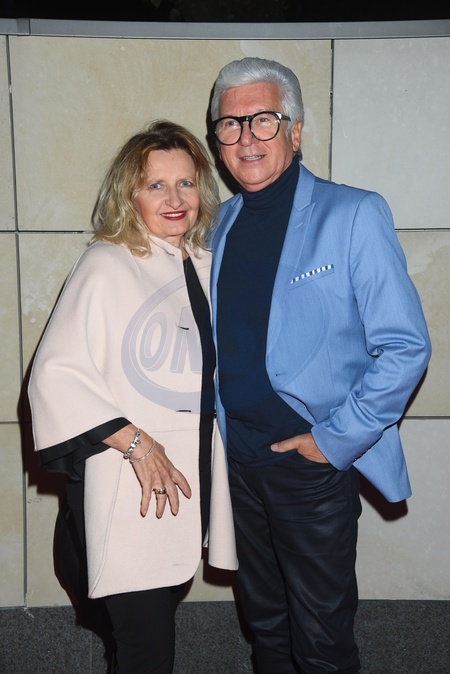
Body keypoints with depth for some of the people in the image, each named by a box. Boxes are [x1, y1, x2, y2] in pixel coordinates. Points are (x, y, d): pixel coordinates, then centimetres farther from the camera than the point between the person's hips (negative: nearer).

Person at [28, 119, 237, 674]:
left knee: (167, 599, 15)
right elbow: (54, 376, -14)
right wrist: (134, 442, -17)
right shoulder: (106, 266, -10)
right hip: (128, 485, -6)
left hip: (194, 474, 6)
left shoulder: (207, 265, 10)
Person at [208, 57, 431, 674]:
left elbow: (406, 347, -15)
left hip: (315, 463, -5)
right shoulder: (222, 223, 6)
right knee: (264, 620, 22)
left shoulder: (354, 215, -13)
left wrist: (337, 440, -15)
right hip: (240, 458, 5)